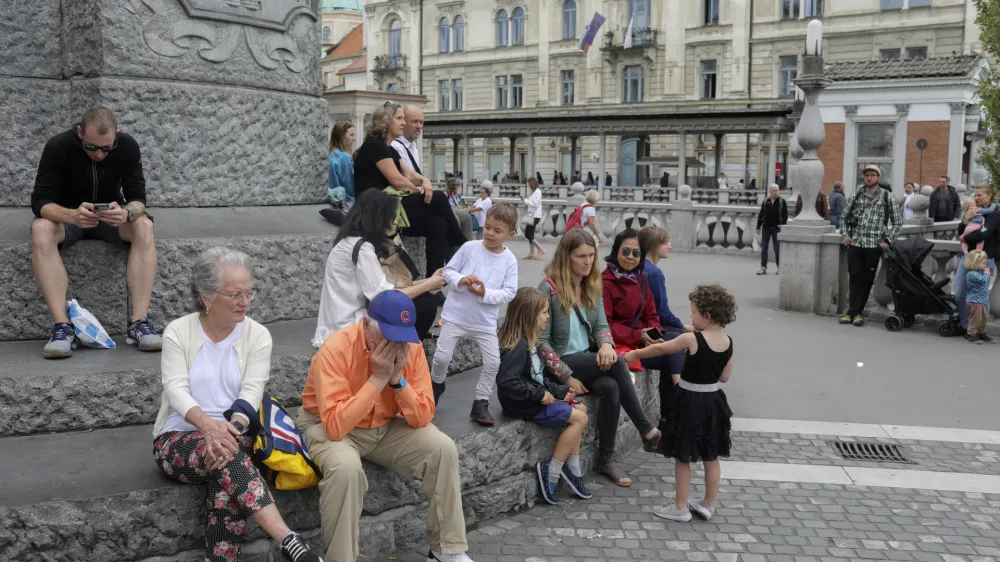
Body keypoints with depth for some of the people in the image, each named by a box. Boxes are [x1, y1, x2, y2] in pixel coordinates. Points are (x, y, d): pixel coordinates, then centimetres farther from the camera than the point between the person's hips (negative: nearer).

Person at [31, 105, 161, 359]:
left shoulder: (128, 147, -16)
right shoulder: (58, 147, -21)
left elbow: (138, 197, -16)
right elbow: (40, 200, -23)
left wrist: (126, 212, -41)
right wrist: (72, 215, -46)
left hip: (111, 216, 1)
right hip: (67, 215, -1)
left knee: (144, 226, -31)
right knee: (41, 229, -35)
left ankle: (139, 323, -35)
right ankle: (62, 327, -38)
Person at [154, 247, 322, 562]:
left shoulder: (258, 336, 2)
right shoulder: (178, 332, 0)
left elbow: (251, 393, -9)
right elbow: (176, 389, -14)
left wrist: (230, 429, -30)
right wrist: (207, 424, -34)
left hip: (233, 438, 1)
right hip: (179, 440, -1)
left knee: (228, 459, -37)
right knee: (227, 460, -35)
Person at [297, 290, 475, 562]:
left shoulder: (411, 348, -12)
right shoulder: (336, 349, -27)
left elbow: (422, 418, -12)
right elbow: (335, 426, -34)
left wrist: (397, 378, -26)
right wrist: (378, 378, -34)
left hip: (386, 427, 5)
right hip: (329, 426, -5)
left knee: (444, 448, -14)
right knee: (346, 467, -36)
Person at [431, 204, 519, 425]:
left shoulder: (510, 261, -5)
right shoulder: (469, 248, -6)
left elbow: (509, 292, -9)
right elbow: (448, 270, -1)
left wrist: (485, 294, -23)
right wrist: (461, 280, -21)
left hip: (485, 323, 1)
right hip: (456, 316, -1)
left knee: (493, 362, -2)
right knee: (442, 357, -1)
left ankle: (481, 402, 15)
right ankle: (436, 385, 32)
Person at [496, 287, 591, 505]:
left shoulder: (528, 342, 10)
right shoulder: (518, 345, -22)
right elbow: (506, 382, -32)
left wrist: (560, 391, 6)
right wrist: (539, 394, -25)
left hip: (535, 400, 10)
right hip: (525, 405, -10)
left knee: (580, 410, 13)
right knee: (579, 419, -9)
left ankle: (573, 469, 13)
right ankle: (551, 471, -3)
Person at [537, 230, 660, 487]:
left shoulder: (591, 286, 6)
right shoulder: (549, 289, -15)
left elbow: (601, 324, 6)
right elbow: (541, 341, -15)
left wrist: (606, 344, -20)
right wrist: (567, 377, -19)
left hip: (589, 358, 6)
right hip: (563, 362, -6)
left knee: (610, 388, -28)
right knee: (616, 363, -28)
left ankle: (607, 459, -14)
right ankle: (647, 431, -17)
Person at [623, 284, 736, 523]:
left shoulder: (692, 339, -20)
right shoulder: (728, 342, -4)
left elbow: (659, 349, -7)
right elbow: (725, 376, 5)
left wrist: (634, 354, 7)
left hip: (690, 402, -6)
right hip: (713, 401, 6)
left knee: (683, 458, 6)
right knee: (711, 457, 17)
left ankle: (680, 508, 15)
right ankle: (709, 505, 29)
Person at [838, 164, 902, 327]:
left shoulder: (886, 197, 2)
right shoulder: (856, 196, 9)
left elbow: (897, 222, 5)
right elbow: (844, 216, 18)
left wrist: (887, 240, -3)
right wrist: (845, 235, 5)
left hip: (874, 245, -2)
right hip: (855, 244, 2)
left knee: (866, 280, 1)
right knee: (855, 278, 1)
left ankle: (854, 312, 8)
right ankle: (855, 312, 8)